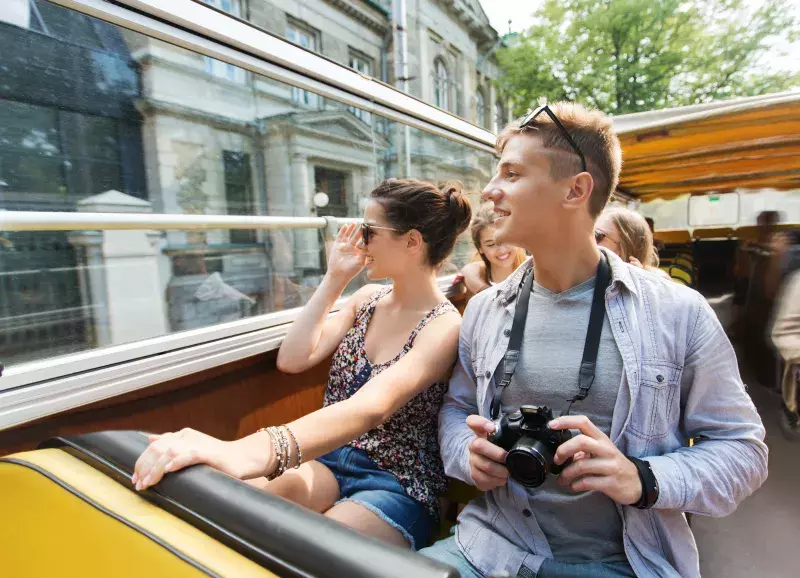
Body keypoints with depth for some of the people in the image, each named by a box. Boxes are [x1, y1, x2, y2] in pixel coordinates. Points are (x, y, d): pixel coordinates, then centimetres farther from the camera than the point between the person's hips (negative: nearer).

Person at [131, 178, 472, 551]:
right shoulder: (367, 300, 6)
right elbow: (293, 359, -2)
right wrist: (334, 280, -4)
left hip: (397, 488, -4)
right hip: (330, 459, 5)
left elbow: (370, 407, -34)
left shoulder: (444, 326, -16)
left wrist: (249, 451, -49)